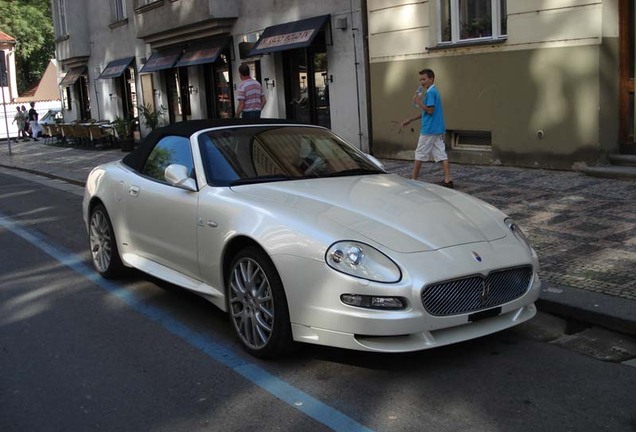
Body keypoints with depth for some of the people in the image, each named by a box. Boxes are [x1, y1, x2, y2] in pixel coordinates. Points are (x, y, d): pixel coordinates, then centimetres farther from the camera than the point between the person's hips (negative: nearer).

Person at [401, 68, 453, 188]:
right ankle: (448, 180, 0)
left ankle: (413, 179, 10)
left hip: (429, 129, -9)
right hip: (438, 129, 9)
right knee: (441, 155, 4)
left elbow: (430, 110, -21)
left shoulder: (430, 92, -13)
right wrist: (410, 120, 23)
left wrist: (419, 102, -12)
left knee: (419, 154, 2)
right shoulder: (434, 91, 18)